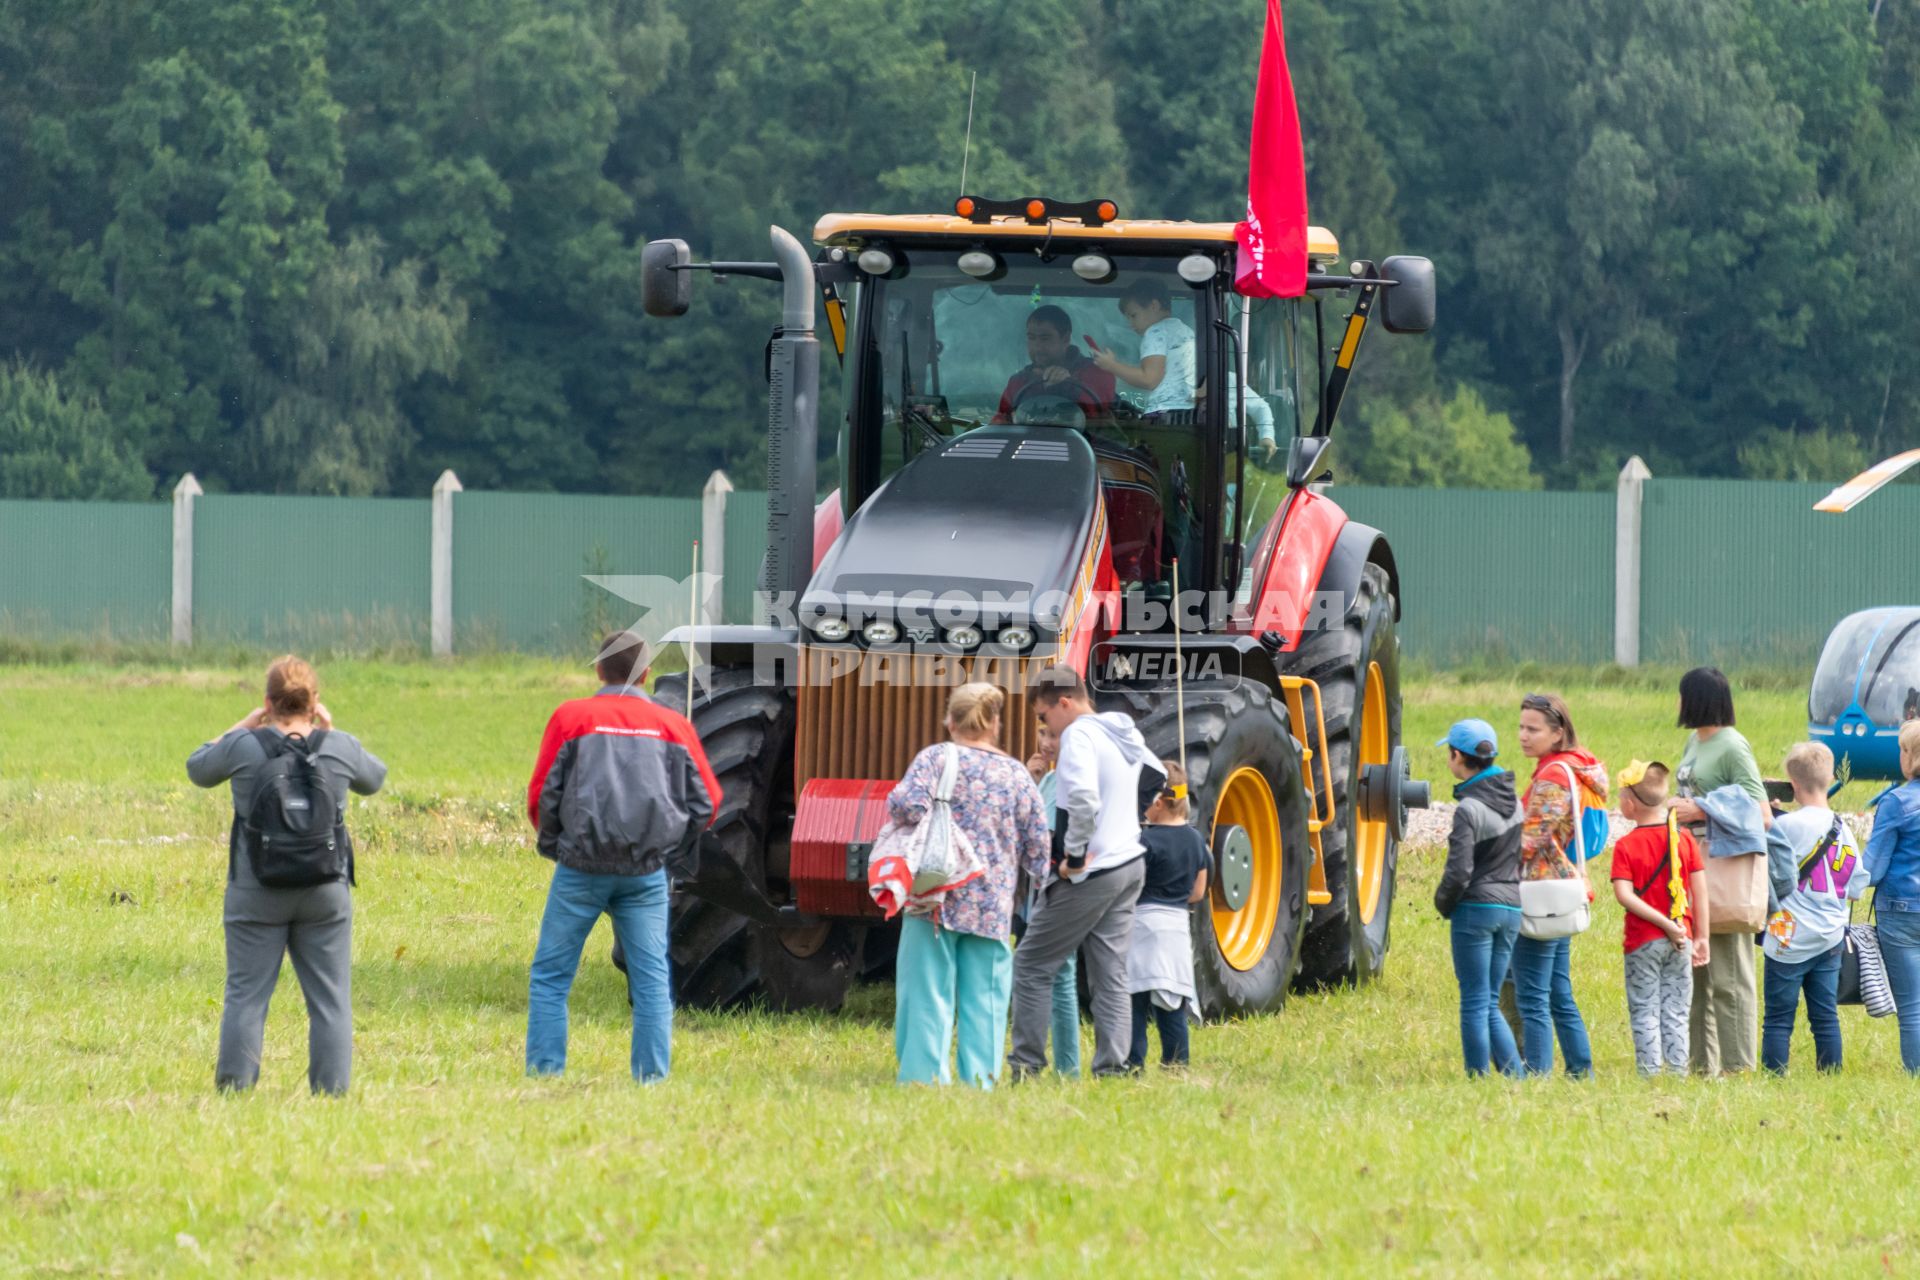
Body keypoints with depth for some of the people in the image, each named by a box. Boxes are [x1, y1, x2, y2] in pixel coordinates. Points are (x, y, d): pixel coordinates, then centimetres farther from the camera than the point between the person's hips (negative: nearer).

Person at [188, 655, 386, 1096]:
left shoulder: (244, 746, -8)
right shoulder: (340, 748, -3)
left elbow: (198, 769, 11)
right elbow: (373, 779, 18)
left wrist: (244, 725, 14)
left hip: (256, 895, -1)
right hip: (326, 894, 1)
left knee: (246, 995, 5)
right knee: (330, 999, 6)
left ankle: (234, 1088, 5)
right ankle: (331, 1090, 4)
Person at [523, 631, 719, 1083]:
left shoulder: (571, 717, 0)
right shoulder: (673, 725, 6)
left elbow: (541, 797, -1)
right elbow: (707, 802, 6)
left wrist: (553, 842, 18)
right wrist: (674, 850, 22)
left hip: (581, 868, -2)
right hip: (647, 873, 2)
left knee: (550, 976, 5)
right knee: (651, 979, 6)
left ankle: (544, 1074, 0)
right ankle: (651, 1076, 2)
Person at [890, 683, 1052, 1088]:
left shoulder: (936, 758, -1)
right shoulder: (1016, 774, 7)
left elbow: (908, 804, -17)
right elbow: (1037, 846, 8)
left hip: (936, 898, -2)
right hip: (993, 908, 2)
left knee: (927, 993, -1)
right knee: (985, 1001, 6)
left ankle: (924, 1073, -8)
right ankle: (980, 1079, 2)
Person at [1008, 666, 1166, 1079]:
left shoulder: (1079, 736, -16)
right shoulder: (1124, 733, 11)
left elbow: (1083, 799, -31)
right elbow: (1155, 776, 29)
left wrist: (1074, 855, -21)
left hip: (1089, 875, -8)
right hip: (1129, 869, 8)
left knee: (1031, 964, 1)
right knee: (1111, 978, 8)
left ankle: (1026, 1065, 0)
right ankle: (1112, 1069, 3)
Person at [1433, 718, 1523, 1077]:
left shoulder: (1469, 809, -15)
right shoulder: (1513, 800, 7)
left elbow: (1459, 872, -16)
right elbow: (1521, 854, 14)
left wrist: (1443, 903, 1)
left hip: (1476, 908, -7)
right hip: (1512, 907, 7)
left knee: (1475, 1004, 0)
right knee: (1489, 1005, 13)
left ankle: (1478, 1078, 2)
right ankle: (1515, 1075, 3)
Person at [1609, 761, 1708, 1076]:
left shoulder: (1626, 846, -8)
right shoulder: (1684, 838, 1)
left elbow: (1624, 894, -19)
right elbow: (1699, 890, 1)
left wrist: (1666, 925, -18)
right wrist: (1701, 936, 6)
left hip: (1643, 941, -3)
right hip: (1680, 940, 3)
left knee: (1644, 1012, 3)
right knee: (1675, 1013, 10)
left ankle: (1650, 1072, -1)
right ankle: (1678, 1071, 9)